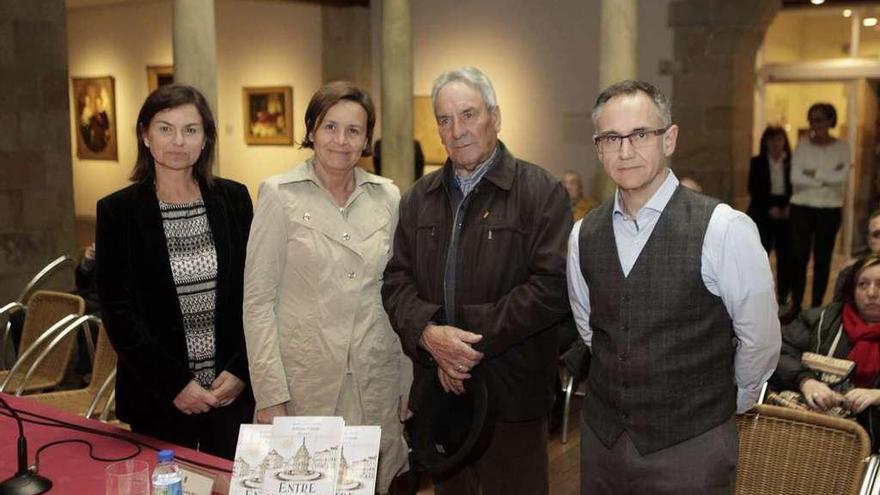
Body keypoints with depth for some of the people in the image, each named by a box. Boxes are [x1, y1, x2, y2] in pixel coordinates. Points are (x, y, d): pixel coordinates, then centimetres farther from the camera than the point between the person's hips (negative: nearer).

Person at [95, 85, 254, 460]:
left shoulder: (233, 199, 1)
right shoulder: (117, 211, -4)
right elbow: (118, 312, -6)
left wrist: (241, 369, -6)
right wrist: (174, 383, -11)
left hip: (233, 390, 2)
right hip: (158, 399, -1)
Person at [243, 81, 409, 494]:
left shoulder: (387, 196, 4)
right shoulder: (280, 195, -6)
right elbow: (258, 300, -7)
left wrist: (407, 382, 8)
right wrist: (270, 395, -12)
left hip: (375, 382, 3)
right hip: (303, 381, -3)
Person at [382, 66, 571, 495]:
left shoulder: (542, 192, -6)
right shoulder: (418, 198, 11)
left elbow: (552, 285, -15)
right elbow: (396, 280, 6)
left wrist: (477, 338, -17)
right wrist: (428, 333, -13)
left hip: (511, 394, -4)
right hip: (436, 388, 5)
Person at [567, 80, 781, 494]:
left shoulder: (724, 230, -16)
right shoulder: (583, 235, -1)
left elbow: (760, 340, -6)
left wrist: (723, 405, 7)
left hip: (690, 446, -4)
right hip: (601, 439, 4)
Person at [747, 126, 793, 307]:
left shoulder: (791, 162, 4)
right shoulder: (757, 162, 4)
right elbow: (753, 189, 0)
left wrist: (788, 207, -9)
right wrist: (770, 207, -9)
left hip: (786, 212, 1)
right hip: (763, 213, -1)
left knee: (785, 255, 1)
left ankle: (783, 296, 10)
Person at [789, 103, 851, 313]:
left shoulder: (841, 147, 1)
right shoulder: (802, 144, 0)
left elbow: (841, 177, -14)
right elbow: (795, 178, -12)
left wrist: (813, 174, -14)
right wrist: (826, 179, -13)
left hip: (829, 209, 0)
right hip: (802, 207, 0)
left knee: (822, 259, 5)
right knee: (799, 257, -1)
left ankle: (816, 308, 14)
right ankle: (796, 306, 8)